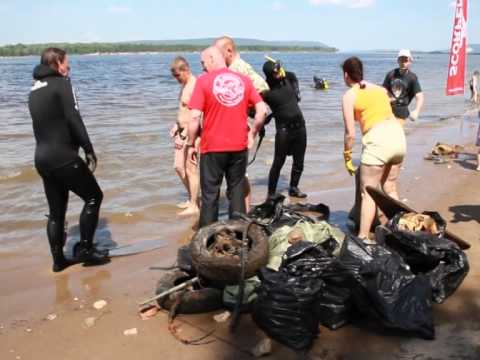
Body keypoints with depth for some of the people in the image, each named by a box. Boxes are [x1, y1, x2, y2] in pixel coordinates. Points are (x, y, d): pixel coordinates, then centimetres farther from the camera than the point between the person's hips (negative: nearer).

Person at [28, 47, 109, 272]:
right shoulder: (61, 83, -9)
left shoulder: (35, 88, 16)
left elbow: (43, 122, 16)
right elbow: (73, 120, -16)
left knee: (56, 210, 14)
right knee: (93, 196, 5)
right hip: (62, 155, -8)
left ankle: (58, 259, 19)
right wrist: (89, 150, -13)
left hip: (42, 156, 8)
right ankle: (84, 249, 5)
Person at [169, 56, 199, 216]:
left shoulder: (194, 86, -18)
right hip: (182, 131, 10)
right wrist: (177, 126, 14)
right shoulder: (184, 85, 13)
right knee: (179, 166, 13)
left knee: (190, 168, -4)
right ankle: (192, 198, 27)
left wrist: (185, 136, -23)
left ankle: (194, 206, 7)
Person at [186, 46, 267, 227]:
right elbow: (262, 110, 1)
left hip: (212, 147, -3)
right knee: (237, 191, 15)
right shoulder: (244, 80, 4)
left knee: (210, 194, 7)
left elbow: (195, 117, -12)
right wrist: (252, 133, 13)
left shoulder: (204, 81, -7)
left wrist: (191, 144, -2)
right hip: (239, 146, 3)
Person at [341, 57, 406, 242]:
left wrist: (347, 157, 9)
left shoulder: (349, 96, 2)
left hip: (378, 140, -7)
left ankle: (363, 238, 1)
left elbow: (350, 133, -2)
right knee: (390, 189, 21)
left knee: (368, 193, 2)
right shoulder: (379, 88, 20)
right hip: (398, 135, 7)